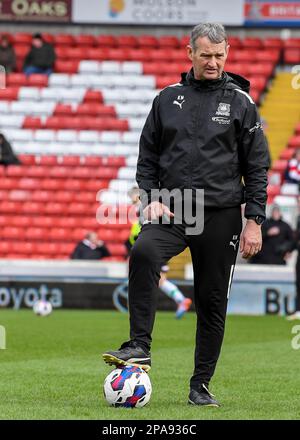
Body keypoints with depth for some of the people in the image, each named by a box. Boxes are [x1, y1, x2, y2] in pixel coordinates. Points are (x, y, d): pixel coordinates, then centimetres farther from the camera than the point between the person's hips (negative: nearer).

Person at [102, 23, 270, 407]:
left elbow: (257, 167, 4)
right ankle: (139, 347, -28)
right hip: (171, 210, 1)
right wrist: (150, 199, -3)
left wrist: (254, 221, -3)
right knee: (143, 253, -30)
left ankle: (201, 384, 15)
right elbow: (147, 156, 13)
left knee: (212, 302, 3)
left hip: (220, 216, 0)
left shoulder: (240, 103, 4)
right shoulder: (167, 99, 9)